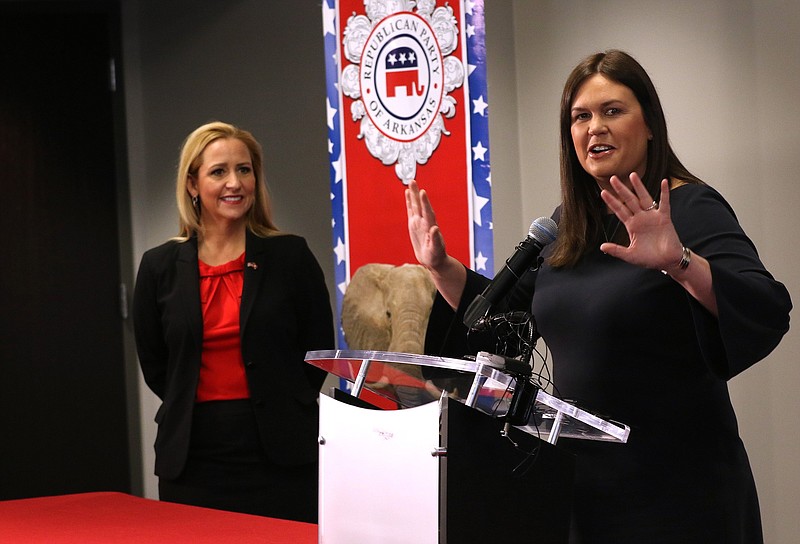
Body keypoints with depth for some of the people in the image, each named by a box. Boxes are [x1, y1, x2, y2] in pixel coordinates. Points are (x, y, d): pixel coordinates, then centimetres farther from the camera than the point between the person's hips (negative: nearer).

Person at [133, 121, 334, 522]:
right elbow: (153, 365, 13)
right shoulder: (160, 267, 5)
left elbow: (319, 352, 6)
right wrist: (192, 409, 10)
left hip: (279, 457, -1)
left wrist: (277, 407, 6)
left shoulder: (290, 256, 1)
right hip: (192, 461, 1)